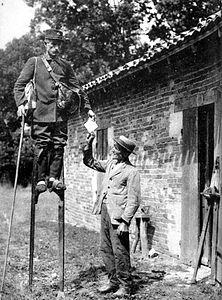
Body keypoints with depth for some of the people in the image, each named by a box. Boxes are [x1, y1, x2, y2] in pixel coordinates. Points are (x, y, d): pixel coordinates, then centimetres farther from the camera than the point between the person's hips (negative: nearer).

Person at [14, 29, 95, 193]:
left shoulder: (66, 65, 16)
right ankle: (41, 179, 4)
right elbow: (20, 85, 3)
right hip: (41, 113, -3)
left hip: (61, 113, 3)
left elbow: (77, 88, 19)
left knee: (59, 146, 0)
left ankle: (54, 178, 8)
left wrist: (87, 108, 13)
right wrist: (21, 103, -13)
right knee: (42, 147, -4)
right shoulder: (34, 62, 8)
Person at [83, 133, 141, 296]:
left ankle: (125, 285, 11)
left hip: (118, 215, -8)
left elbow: (134, 200, -14)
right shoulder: (110, 163, 12)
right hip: (105, 211, 8)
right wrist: (89, 143, 11)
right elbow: (90, 162, 25)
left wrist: (125, 221, -19)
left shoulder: (131, 171, -11)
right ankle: (114, 281, 27)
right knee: (106, 249, 14)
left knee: (120, 252, -2)